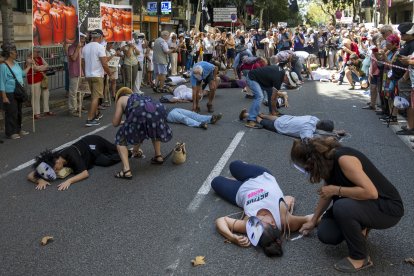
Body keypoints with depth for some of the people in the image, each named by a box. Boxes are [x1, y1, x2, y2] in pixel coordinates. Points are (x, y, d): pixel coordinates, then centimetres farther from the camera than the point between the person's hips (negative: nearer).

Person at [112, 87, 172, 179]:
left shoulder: (121, 99, 30)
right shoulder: (141, 97, 44)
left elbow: (115, 123, 26)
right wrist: (137, 145, 59)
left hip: (140, 114, -5)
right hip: (159, 111, 5)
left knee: (121, 139, 16)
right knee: (154, 129, 42)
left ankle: (126, 170, 2)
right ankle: (158, 156, 37)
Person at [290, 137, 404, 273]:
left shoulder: (343, 159, -29)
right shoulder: (327, 161, -3)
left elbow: (371, 192, -35)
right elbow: (326, 192, 14)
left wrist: (336, 190, -27)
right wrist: (313, 221, 21)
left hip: (388, 208, -8)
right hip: (364, 204, 8)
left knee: (342, 207, -34)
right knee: (326, 234, -8)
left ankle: (360, 258, -14)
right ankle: (360, 229, 18)